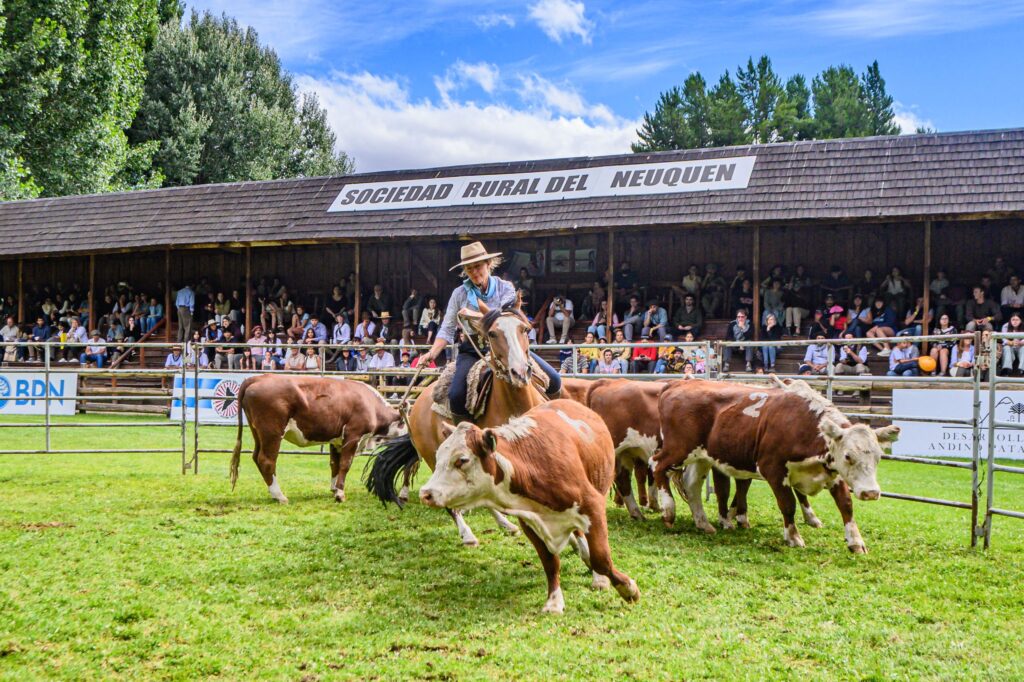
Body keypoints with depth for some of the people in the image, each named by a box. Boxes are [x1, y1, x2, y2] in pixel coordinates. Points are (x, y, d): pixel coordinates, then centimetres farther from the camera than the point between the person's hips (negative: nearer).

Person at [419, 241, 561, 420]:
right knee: (456, 396, -28)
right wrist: (433, 352, -10)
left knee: (553, 380, -11)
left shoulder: (505, 288, 3)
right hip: (472, 350, -1)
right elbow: (447, 330, 7)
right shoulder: (459, 293, 4)